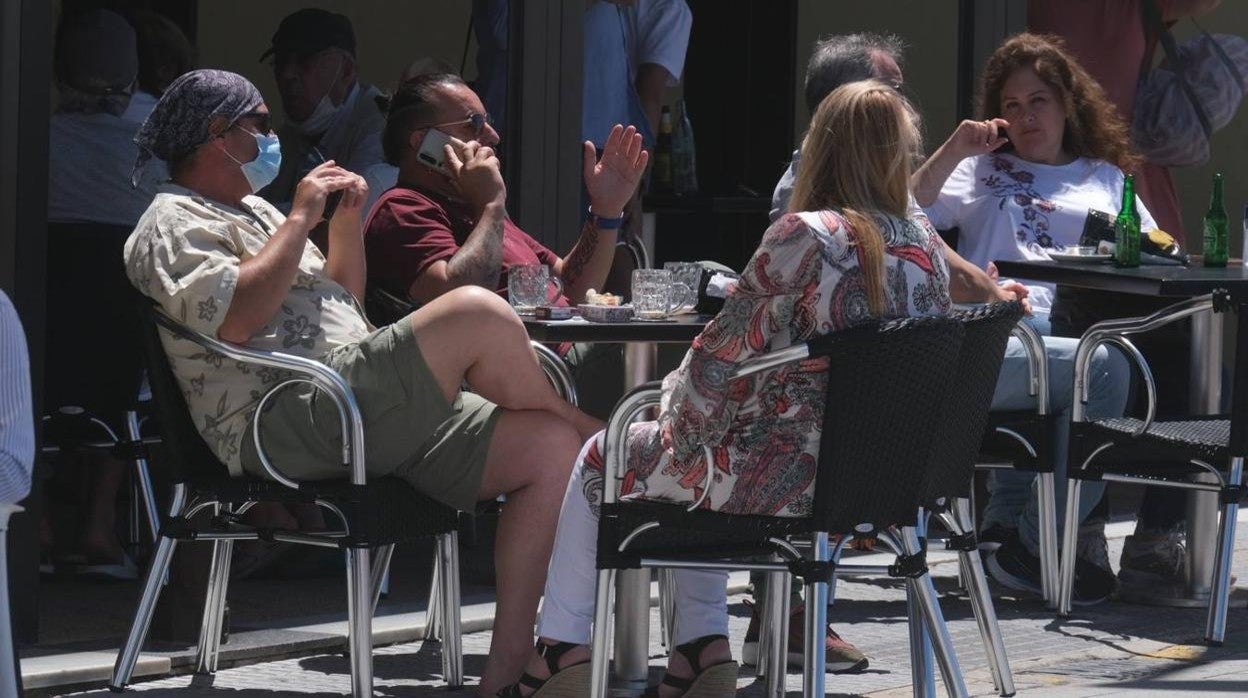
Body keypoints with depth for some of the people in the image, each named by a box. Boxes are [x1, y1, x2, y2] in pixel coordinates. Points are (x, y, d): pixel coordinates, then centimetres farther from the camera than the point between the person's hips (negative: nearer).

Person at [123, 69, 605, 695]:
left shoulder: (251, 210, 32)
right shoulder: (174, 221, 2)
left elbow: (342, 302, 35)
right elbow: (236, 318, -18)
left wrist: (346, 222, 18)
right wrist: (301, 218, -9)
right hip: (287, 423, -10)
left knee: (548, 448, -6)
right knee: (477, 313, -27)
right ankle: (590, 432, 1)